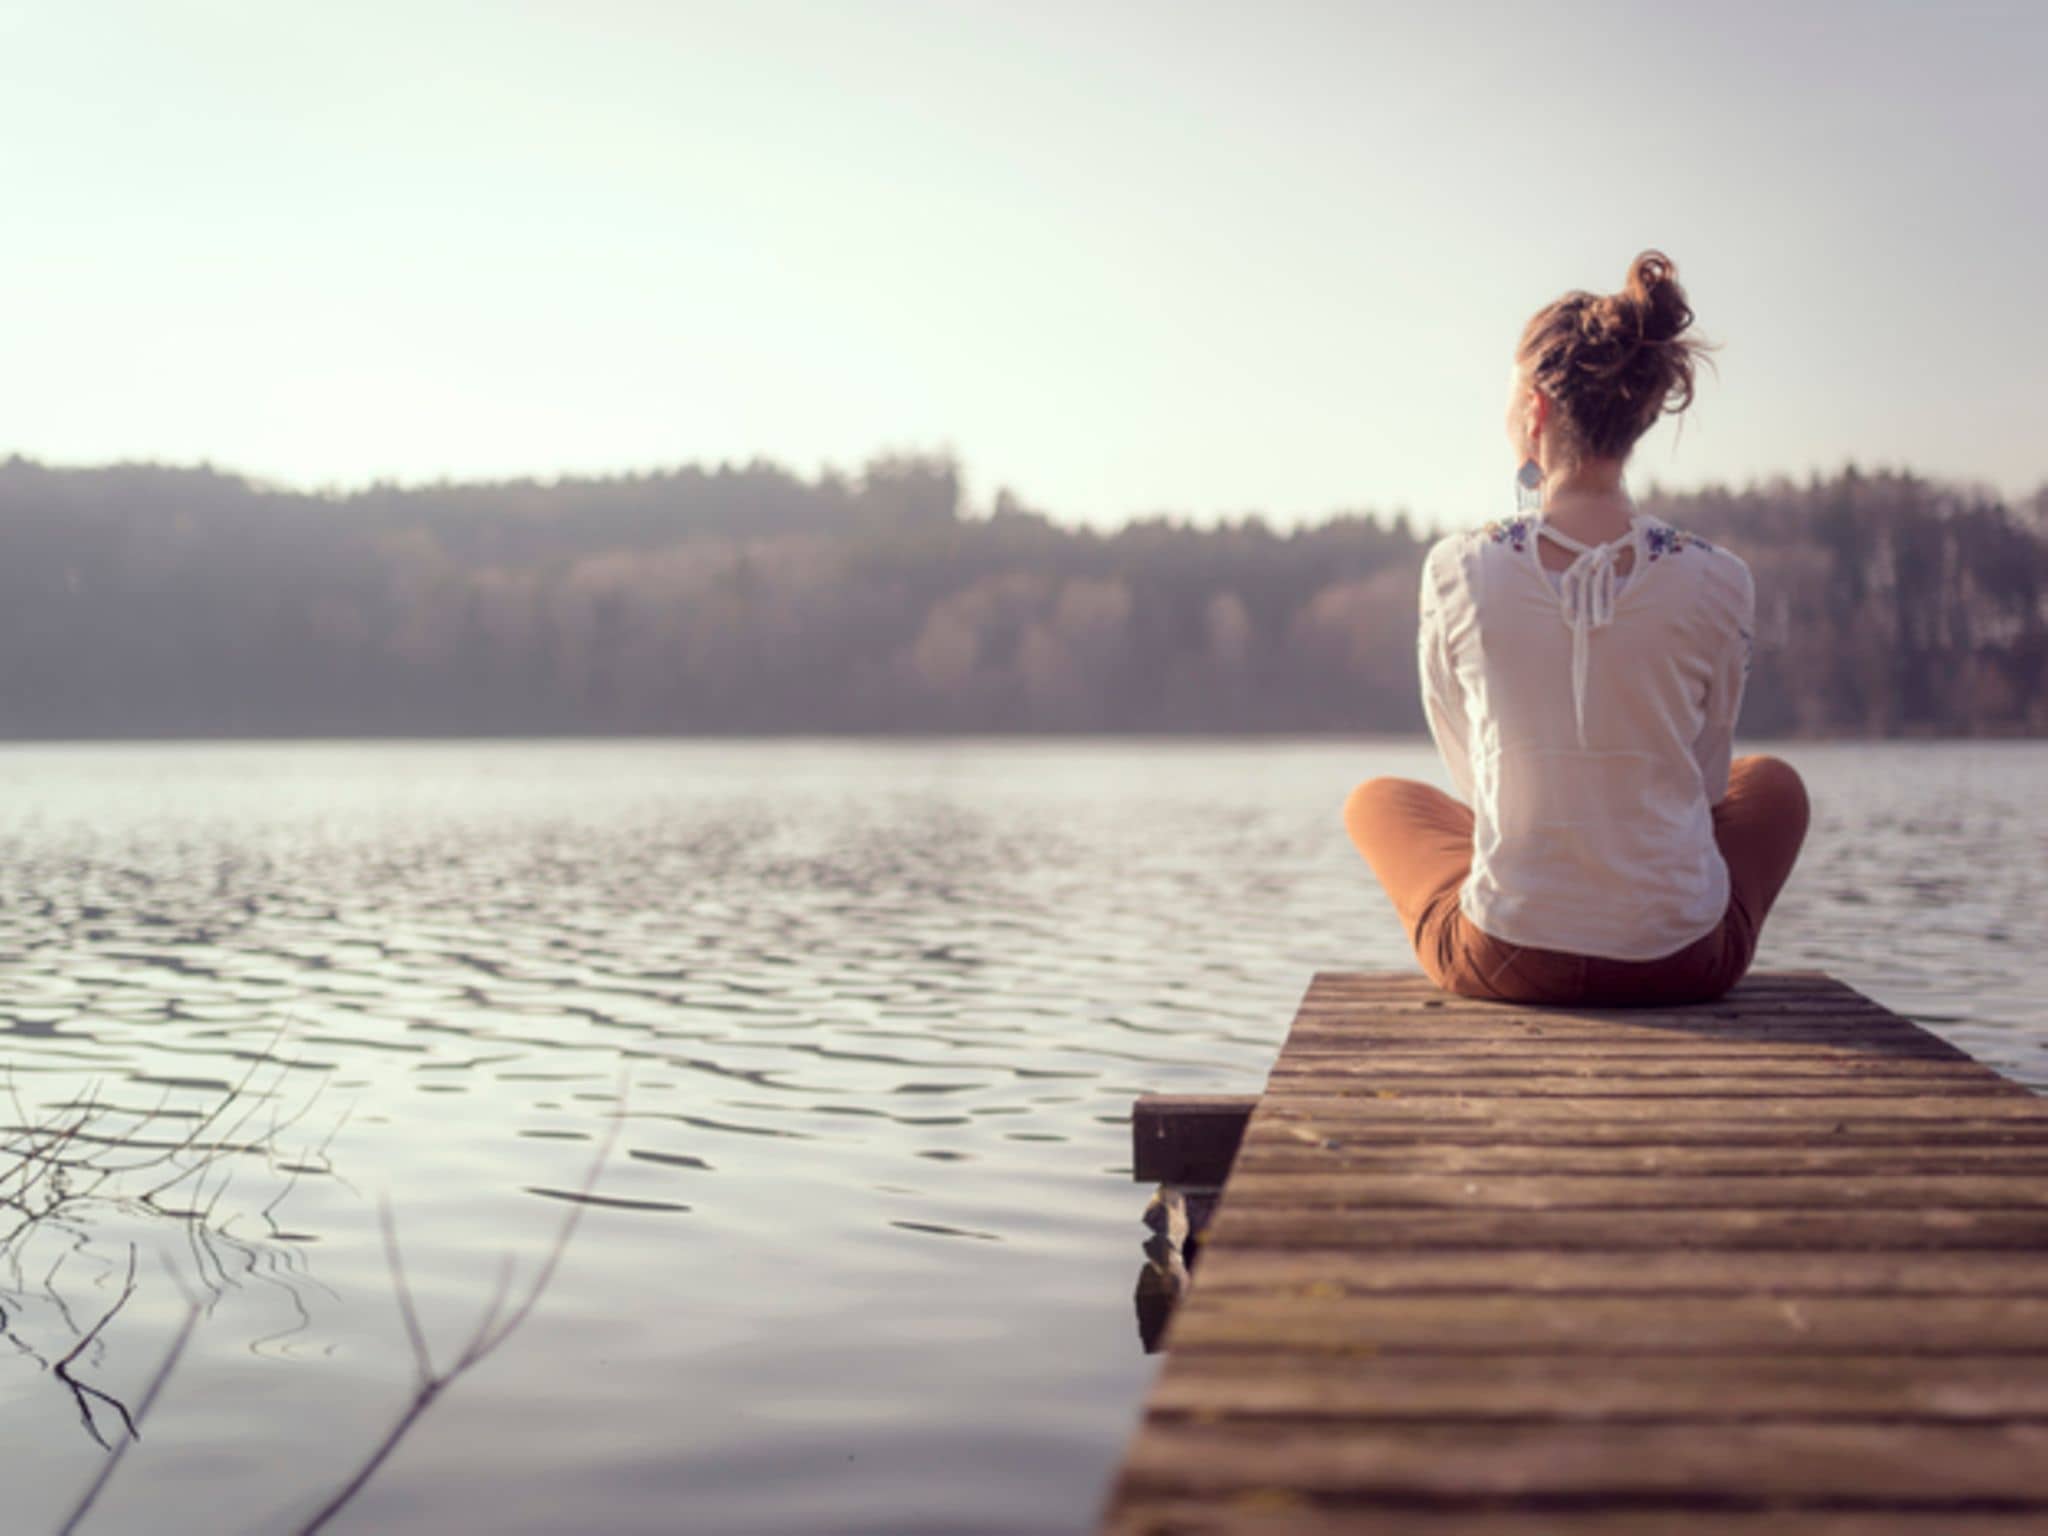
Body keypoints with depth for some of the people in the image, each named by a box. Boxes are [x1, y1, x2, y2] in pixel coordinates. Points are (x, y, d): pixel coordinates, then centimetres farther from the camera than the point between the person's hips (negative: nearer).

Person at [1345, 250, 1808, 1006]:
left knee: (1374, 800, 31)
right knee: (1774, 782, 34)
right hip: (1680, 962, 1)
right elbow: (1704, 777, 4)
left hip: (1506, 959, -1)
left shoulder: (1458, 570, -13)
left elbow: (1470, 769, 2)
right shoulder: (1716, 584, -11)